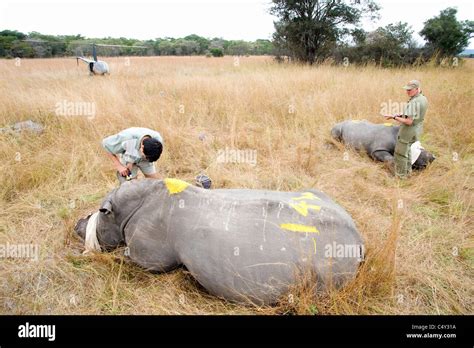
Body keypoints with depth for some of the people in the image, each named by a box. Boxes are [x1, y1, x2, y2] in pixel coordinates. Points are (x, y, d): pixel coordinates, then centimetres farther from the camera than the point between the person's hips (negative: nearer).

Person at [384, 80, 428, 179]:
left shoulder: (413, 102, -28)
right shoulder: (424, 99, 2)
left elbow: (408, 121, -29)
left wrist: (394, 117, -23)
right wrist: (402, 115, 8)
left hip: (408, 131, -9)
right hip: (417, 130, 9)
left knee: (401, 153, 6)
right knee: (407, 151, 25)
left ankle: (401, 175, 16)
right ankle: (407, 171, 37)